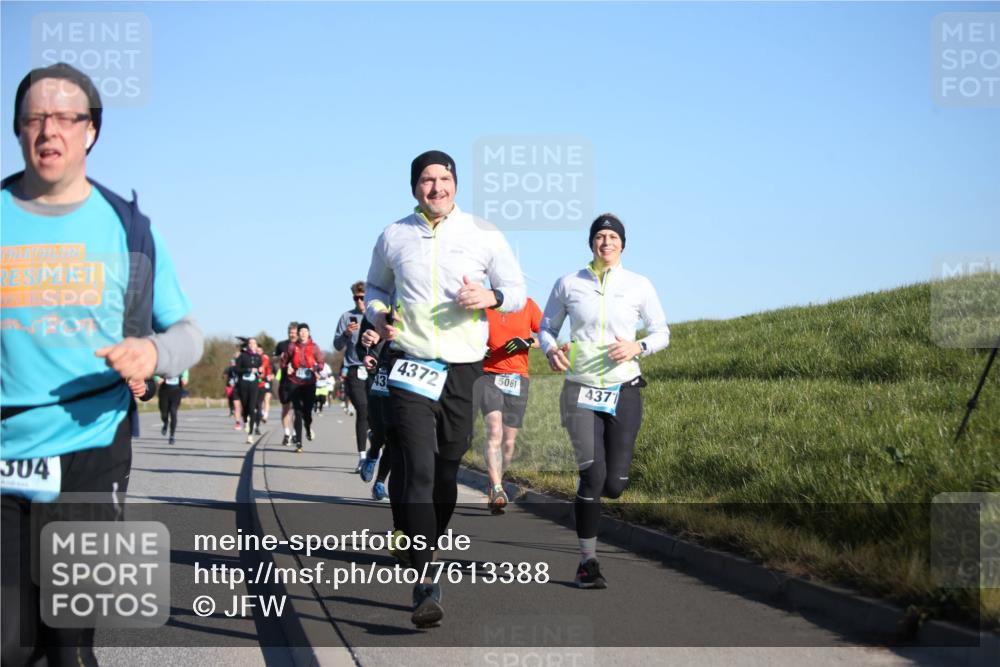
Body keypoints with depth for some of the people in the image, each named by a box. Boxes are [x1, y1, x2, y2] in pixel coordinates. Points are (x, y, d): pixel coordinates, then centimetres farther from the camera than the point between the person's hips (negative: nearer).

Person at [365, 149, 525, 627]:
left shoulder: (483, 235, 3)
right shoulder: (393, 237, 6)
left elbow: (518, 292, 8)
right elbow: (376, 285, 22)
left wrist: (489, 297, -14)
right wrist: (376, 312, 0)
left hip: (463, 369, 1)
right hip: (411, 367, -1)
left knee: (447, 472, 9)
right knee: (419, 471, -13)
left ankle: (426, 556, 31)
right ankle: (425, 586, -17)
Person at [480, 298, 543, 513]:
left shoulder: (528, 306, 5)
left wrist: (528, 342, -13)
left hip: (518, 380, 2)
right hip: (489, 376, -2)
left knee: (509, 441, 6)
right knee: (494, 431, -21)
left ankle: (495, 484, 27)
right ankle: (497, 490, -26)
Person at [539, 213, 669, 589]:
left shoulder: (639, 286, 3)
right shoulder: (569, 284, 2)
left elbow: (661, 333, 10)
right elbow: (546, 326, 13)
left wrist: (638, 347, -11)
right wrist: (550, 349, -9)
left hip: (624, 392, 1)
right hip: (581, 390, -1)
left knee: (614, 486, -4)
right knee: (592, 476, -14)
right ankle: (588, 562, -1)